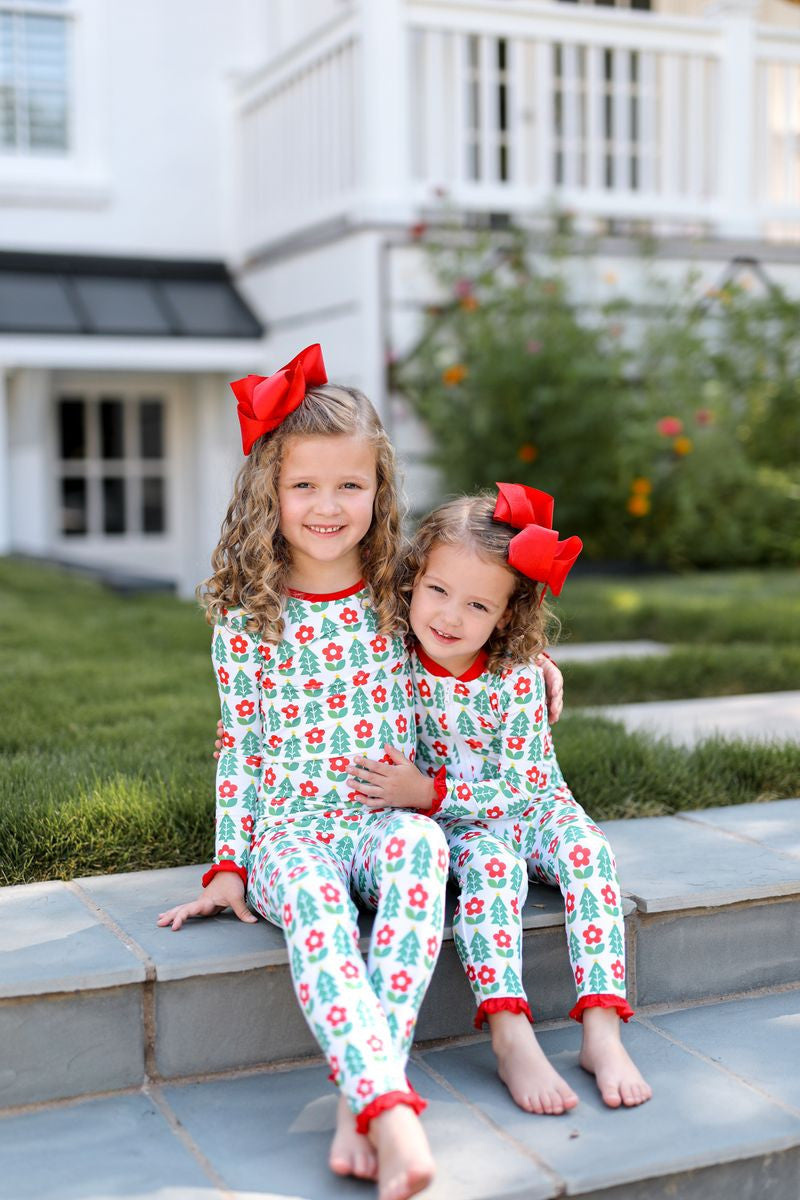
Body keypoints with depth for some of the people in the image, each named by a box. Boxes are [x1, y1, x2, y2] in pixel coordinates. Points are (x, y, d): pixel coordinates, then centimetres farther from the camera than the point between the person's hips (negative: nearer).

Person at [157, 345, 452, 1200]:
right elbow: (240, 745, 5)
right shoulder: (245, 619, 2)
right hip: (291, 829, -1)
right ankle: (392, 1109, -47)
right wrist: (227, 865, 2)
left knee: (418, 848, -35)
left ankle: (363, 1100, -40)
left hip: (389, 817, 1)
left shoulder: (401, 595, 7)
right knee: (310, 896, -36)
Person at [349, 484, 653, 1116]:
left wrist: (428, 792, -29)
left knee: (586, 846, -28)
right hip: (456, 826, 0)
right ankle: (511, 1038, -38)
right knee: (492, 861, -32)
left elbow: (522, 791, -20)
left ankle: (602, 1031, -29)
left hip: (531, 807, 1)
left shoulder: (518, 680, -20)